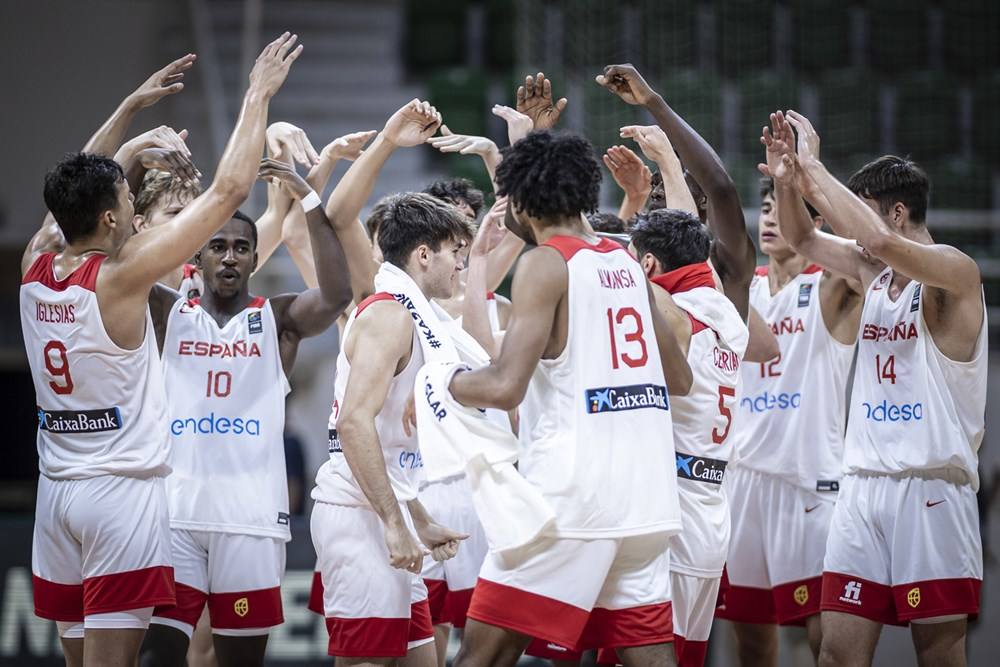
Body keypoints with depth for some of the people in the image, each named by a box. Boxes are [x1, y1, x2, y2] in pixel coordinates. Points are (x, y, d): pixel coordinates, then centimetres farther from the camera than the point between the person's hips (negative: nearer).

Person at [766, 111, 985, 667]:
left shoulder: (954, 272, -10)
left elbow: (882, 241, -27)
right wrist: (790, 177, 2)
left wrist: (814, 166, -20)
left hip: (931, 490, -7)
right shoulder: (873, 270, 13)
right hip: (863, 489, 7)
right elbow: (802, 239, 21)